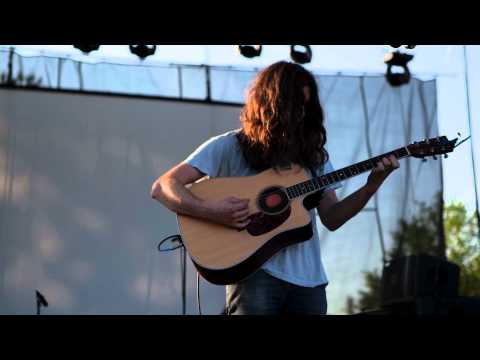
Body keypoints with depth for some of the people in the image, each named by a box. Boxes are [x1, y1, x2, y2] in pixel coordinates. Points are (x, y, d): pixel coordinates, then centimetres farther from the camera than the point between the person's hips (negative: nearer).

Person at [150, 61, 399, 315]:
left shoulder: (312, 152, 13)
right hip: (255, 273, -4)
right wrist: (212, 211, -23)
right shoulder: (229, 147, -1)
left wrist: (372, 186, -3)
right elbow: (163, 188, -7)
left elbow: (331, 218, 12)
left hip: (309, 279, 5)